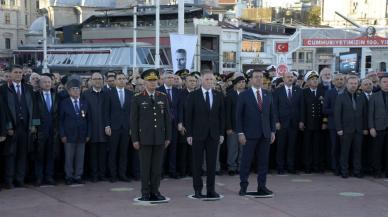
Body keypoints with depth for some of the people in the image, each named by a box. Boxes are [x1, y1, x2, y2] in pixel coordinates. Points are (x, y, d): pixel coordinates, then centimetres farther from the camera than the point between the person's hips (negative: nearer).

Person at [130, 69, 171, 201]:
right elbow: (134, 120, -1)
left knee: (157, 166, 5)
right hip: (144, 138, -3)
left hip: (160, 138, 3)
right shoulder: (138, 99, -1)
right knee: (145, 166, 2)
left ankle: (155, 191, 14)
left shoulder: (163, 97, 8)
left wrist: (168, 137, 6)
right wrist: (135, 139, -6)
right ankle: (145, 193, 9)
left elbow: (167, 118, 10)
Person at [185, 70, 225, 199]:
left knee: (212, 163, 5)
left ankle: (211, 189, 11)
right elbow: (188, 116, -2)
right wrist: (189, 134, -7)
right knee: (197, 163, 3)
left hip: (213, 135, 3)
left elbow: (222, 116, 10)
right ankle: (198, 190, 9)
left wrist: (221, 133, 4)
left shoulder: (219, 96, 8)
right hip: (198, 134, -2)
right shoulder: (193, 96, -1)